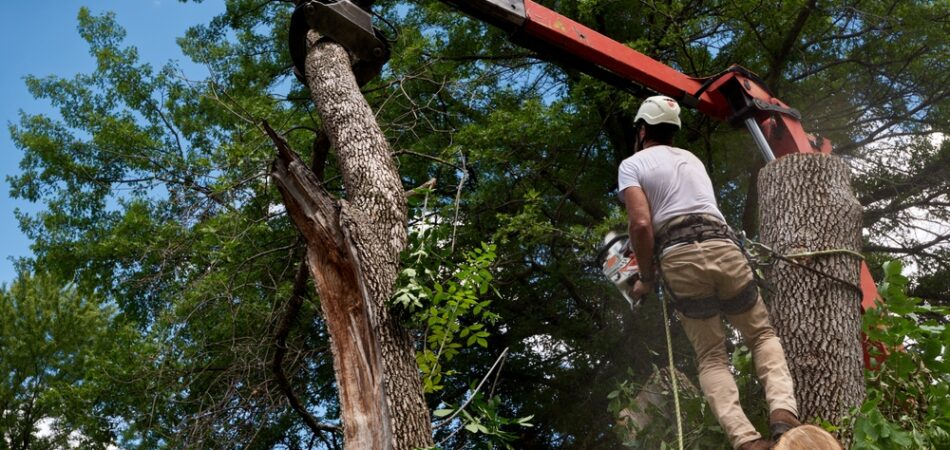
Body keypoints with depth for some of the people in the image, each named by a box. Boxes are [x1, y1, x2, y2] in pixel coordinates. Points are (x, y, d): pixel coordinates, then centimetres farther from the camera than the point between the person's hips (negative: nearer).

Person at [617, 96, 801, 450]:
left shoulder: (632, 164, 9)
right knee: (763, 335, 20)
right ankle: (783, 414, -6)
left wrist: (647, 277, 7)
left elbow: (641, 224, -6)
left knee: (711, 358, 10)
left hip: (679, 259, -3)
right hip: (723, 248, 4)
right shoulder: (691, 159, 28)